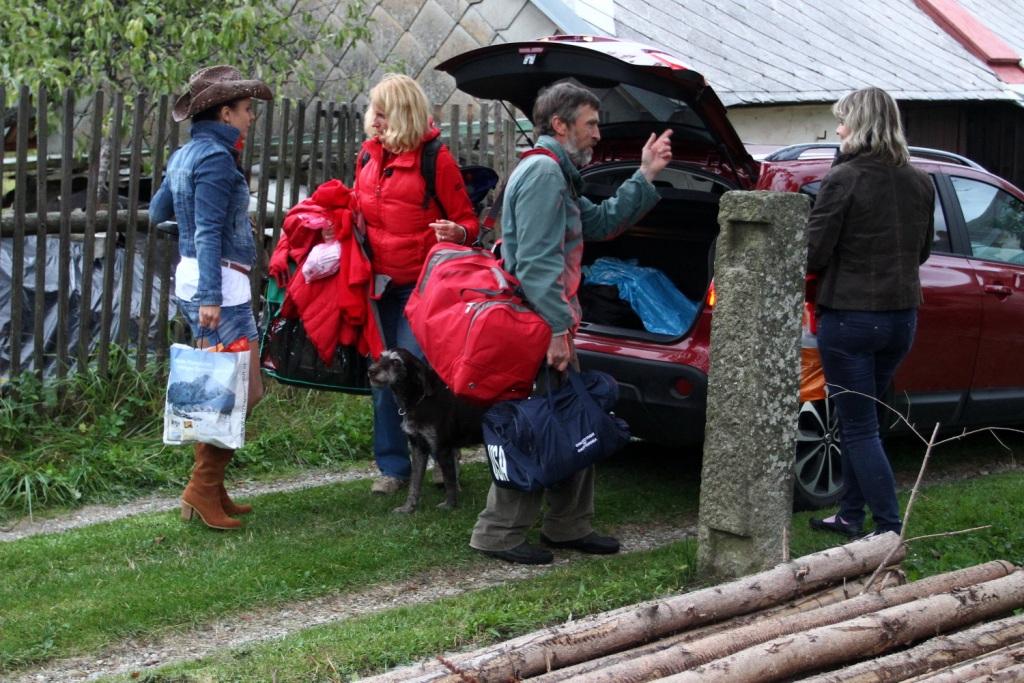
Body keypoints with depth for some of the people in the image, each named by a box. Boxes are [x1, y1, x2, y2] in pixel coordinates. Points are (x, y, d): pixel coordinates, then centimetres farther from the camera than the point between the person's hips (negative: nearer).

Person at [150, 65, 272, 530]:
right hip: (221, 283, -10)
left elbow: (157, 212, 26)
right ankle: (202, 490, -6)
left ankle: (211, 490, 18)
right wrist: (211, 297, -24)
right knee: (243, 390, -8)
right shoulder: (216, 157, -14)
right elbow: (209, 232, -20)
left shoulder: (185, 155, 14)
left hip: (192, 279, 10)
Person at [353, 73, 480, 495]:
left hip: (420, 285, -6)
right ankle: (392, 466, 16)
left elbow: (467, 222, -4)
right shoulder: (368, 155, 8)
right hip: (378, 282, 6)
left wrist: (457, 233, -26)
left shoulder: (435, 159, -10)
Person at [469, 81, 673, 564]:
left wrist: (644, 177, 17)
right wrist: (557, 328, -24)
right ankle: (499, 534, -1)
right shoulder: (543, 172, -15)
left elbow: (602, 222, 21)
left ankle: (569, 526, 23)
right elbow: (536, 262, -22)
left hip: (549, 325, 11)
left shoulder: (555, 174, 20)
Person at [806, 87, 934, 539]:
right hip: (901, 316, 7)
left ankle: (890, 527, -2)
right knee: (858, 419, 19)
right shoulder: (920, 183, 5)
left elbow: (813, 255, -14)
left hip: (849, 318, -7)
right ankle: (851, 515, 24)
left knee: (859, 428, 0)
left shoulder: (843, 179, -16)